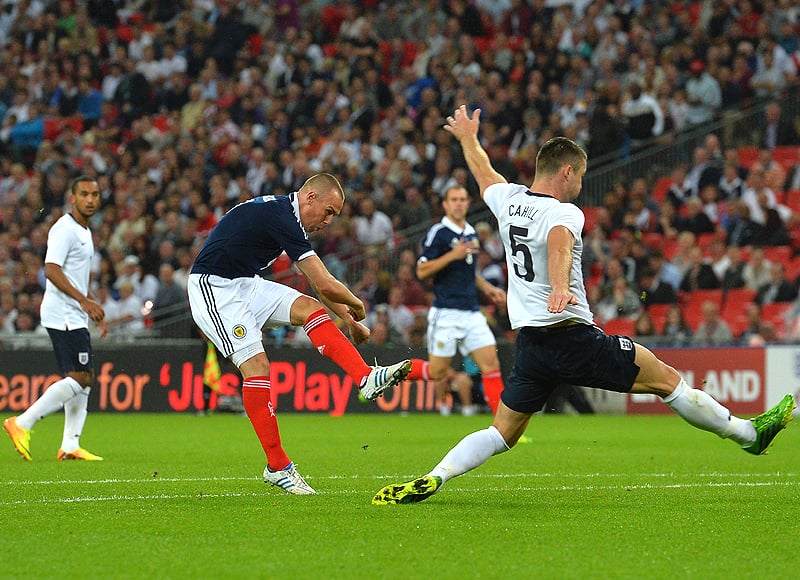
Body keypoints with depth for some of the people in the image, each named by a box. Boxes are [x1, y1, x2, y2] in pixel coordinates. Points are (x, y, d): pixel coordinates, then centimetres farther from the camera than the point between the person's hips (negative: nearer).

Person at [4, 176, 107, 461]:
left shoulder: (84, 232, 20)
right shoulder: (64, 229, -12)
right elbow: (51, 270, -22)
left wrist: (95, 308, 24)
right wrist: (83, 300, -27)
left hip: (76, 317, 10)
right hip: (63, 316, -10)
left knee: (84, 379, 6)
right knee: (80, 378, -15)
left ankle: (70, 446, 5)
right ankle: (21, 424, -14)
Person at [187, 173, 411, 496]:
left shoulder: (285, 215, 11)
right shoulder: (281, 217, -21)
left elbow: (317, 284, 22)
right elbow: (325, 284, -21)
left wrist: (349, 321, 22)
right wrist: (357, 306, -2)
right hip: (214, 288, -10)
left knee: (310, 308, -5)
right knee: (256, 366, -16)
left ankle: (367, 379, -18)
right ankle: (277, 467, -10)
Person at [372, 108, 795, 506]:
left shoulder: (508, 200, 8)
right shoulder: (563, 213, -13)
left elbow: (483, 172, 30)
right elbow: (558, 245, -36)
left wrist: (467, 137, 50)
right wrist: (560, 286, -57)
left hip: (530, 343, 7)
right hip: (574, 337, -7)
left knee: (502, 435, 7)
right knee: (665, 379, 4)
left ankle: (431, 480, -12)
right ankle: (747, 433, 12)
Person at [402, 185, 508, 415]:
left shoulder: (471, 233, 15)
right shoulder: (438, 233, -8)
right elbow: (422, 271, -13)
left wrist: (487, 288, 17)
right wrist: (452, 255, -22)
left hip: (472, 313, 6)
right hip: (446, 313, -6)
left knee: (491, 364, -5)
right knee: (437, 372, -3)